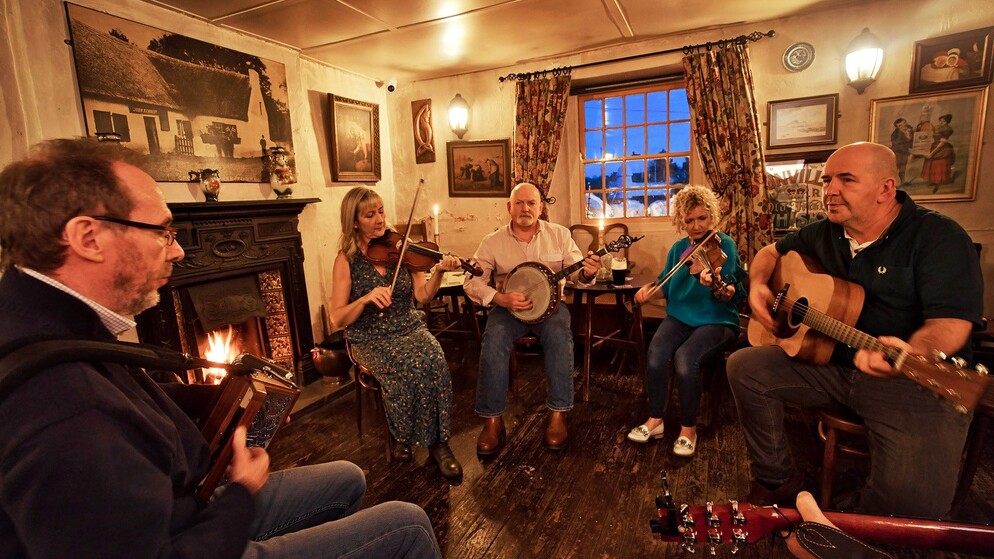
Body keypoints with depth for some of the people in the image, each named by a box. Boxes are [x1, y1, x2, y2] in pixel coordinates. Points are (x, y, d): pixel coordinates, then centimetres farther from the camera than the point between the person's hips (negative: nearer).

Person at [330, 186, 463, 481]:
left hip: (410, 327, 2)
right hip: (370, 338, -2)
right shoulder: (347, 259, -3)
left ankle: (438, 442, -10)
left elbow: (422, 296, -3)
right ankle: (403, 435, -4)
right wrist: (366, 299, -24)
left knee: (435, 361, -28)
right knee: (408, 367, -31)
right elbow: (337, 319, -6)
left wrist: (439, 272, -21)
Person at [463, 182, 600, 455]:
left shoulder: (559, 234, 2)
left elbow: (577, 270, 0)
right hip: (507, 306, 0)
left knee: (560, 335, -30)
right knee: (493, 340, -28)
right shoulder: (492, 241, -1)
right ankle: (492, 420, -15)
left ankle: (558, 414, -15)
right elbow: (472, 282, -3)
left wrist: (587, 272, -25)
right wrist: (501, 299, -20)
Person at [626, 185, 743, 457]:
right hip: (679, 316, 4)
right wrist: (649, 287, -4)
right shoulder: (678, 248, 10)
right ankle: (655, 420, -6)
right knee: (655, 354, -26)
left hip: (716, 321, -4)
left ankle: (688, 428, -9)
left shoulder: (724, 245, -4)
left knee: (685, 358, -31)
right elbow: (666, 285, 17)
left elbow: (729, 293, -16)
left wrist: (717, 286, -38)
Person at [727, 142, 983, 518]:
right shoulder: (825, 233, 7)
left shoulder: (938, 236, -12)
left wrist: (911, 354, -43)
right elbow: (772, 251, 21)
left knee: (915, 497, -28)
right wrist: (758, 285, -1)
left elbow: (951, 322, -21)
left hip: (914, 380, -5)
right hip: (829, 363, 6)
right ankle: (778, 480, 6)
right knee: (743, 367, -8)